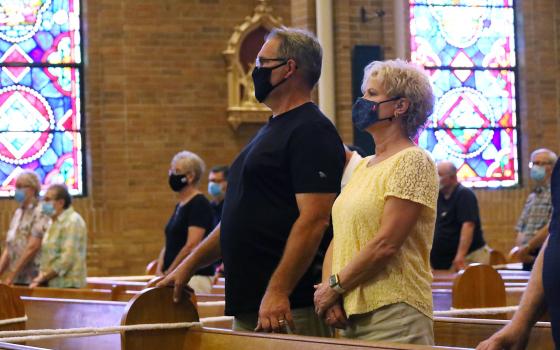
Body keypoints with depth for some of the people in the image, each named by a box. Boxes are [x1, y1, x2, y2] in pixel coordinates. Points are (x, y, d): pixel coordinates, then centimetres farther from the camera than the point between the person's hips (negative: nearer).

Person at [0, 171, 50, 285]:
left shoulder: (41, 213, -9)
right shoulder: (18, 213, 16)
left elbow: (32, 247, -16)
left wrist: (10, 277, -15)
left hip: (34, 280, -7)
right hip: (17, 281, 7)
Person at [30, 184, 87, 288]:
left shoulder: (72, 222, -11)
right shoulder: (55, 223, 19)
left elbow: (67, 259, -18)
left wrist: (43, 277, -13)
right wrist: (40, 277, 5)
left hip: (67, 285, -9)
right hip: (52, 284, 9)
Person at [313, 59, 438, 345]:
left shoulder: (413, 161, -7)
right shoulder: (363, 166, 17)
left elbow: (386, 243, -16)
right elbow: (339, 237, 12)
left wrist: (333, 287, -10)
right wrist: (329, 292, -5)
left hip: (393, 314, -7)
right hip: (350, 315, 7)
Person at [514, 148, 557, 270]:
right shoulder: (532, 196, 20)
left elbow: (551, 227, -17)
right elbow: (521, 229, 19)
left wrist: (527, 247, -14)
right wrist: (521, 248, -2)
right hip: (529, 257, 8)